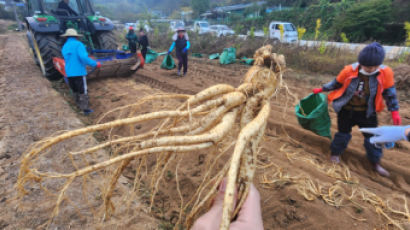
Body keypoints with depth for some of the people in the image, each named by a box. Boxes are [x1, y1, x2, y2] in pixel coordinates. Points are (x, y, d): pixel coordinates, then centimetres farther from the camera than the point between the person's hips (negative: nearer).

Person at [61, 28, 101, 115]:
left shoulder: (64, 47, 15)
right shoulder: (78, 44, -8)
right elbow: (83, 57, -23)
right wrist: (95, 64, -17)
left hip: (69, 73, 7)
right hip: (79, 72, -6)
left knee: (75, 91, 20)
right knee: (83, 91, -1)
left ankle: (79, 105, 32)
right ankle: (85, 109, 1)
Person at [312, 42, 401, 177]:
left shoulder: (385, 73, -14)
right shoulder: (350, 70, -18)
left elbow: (390, 93, -2)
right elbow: (337, 83, 0)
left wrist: (394, 112, -2)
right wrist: (322, 89, 5)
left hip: (367, 112, 2)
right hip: (346, 110, -1)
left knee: (372, 136, 8)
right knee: (343, 132, 12)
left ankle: (375, 163, 27)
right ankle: (336, 153, 34)